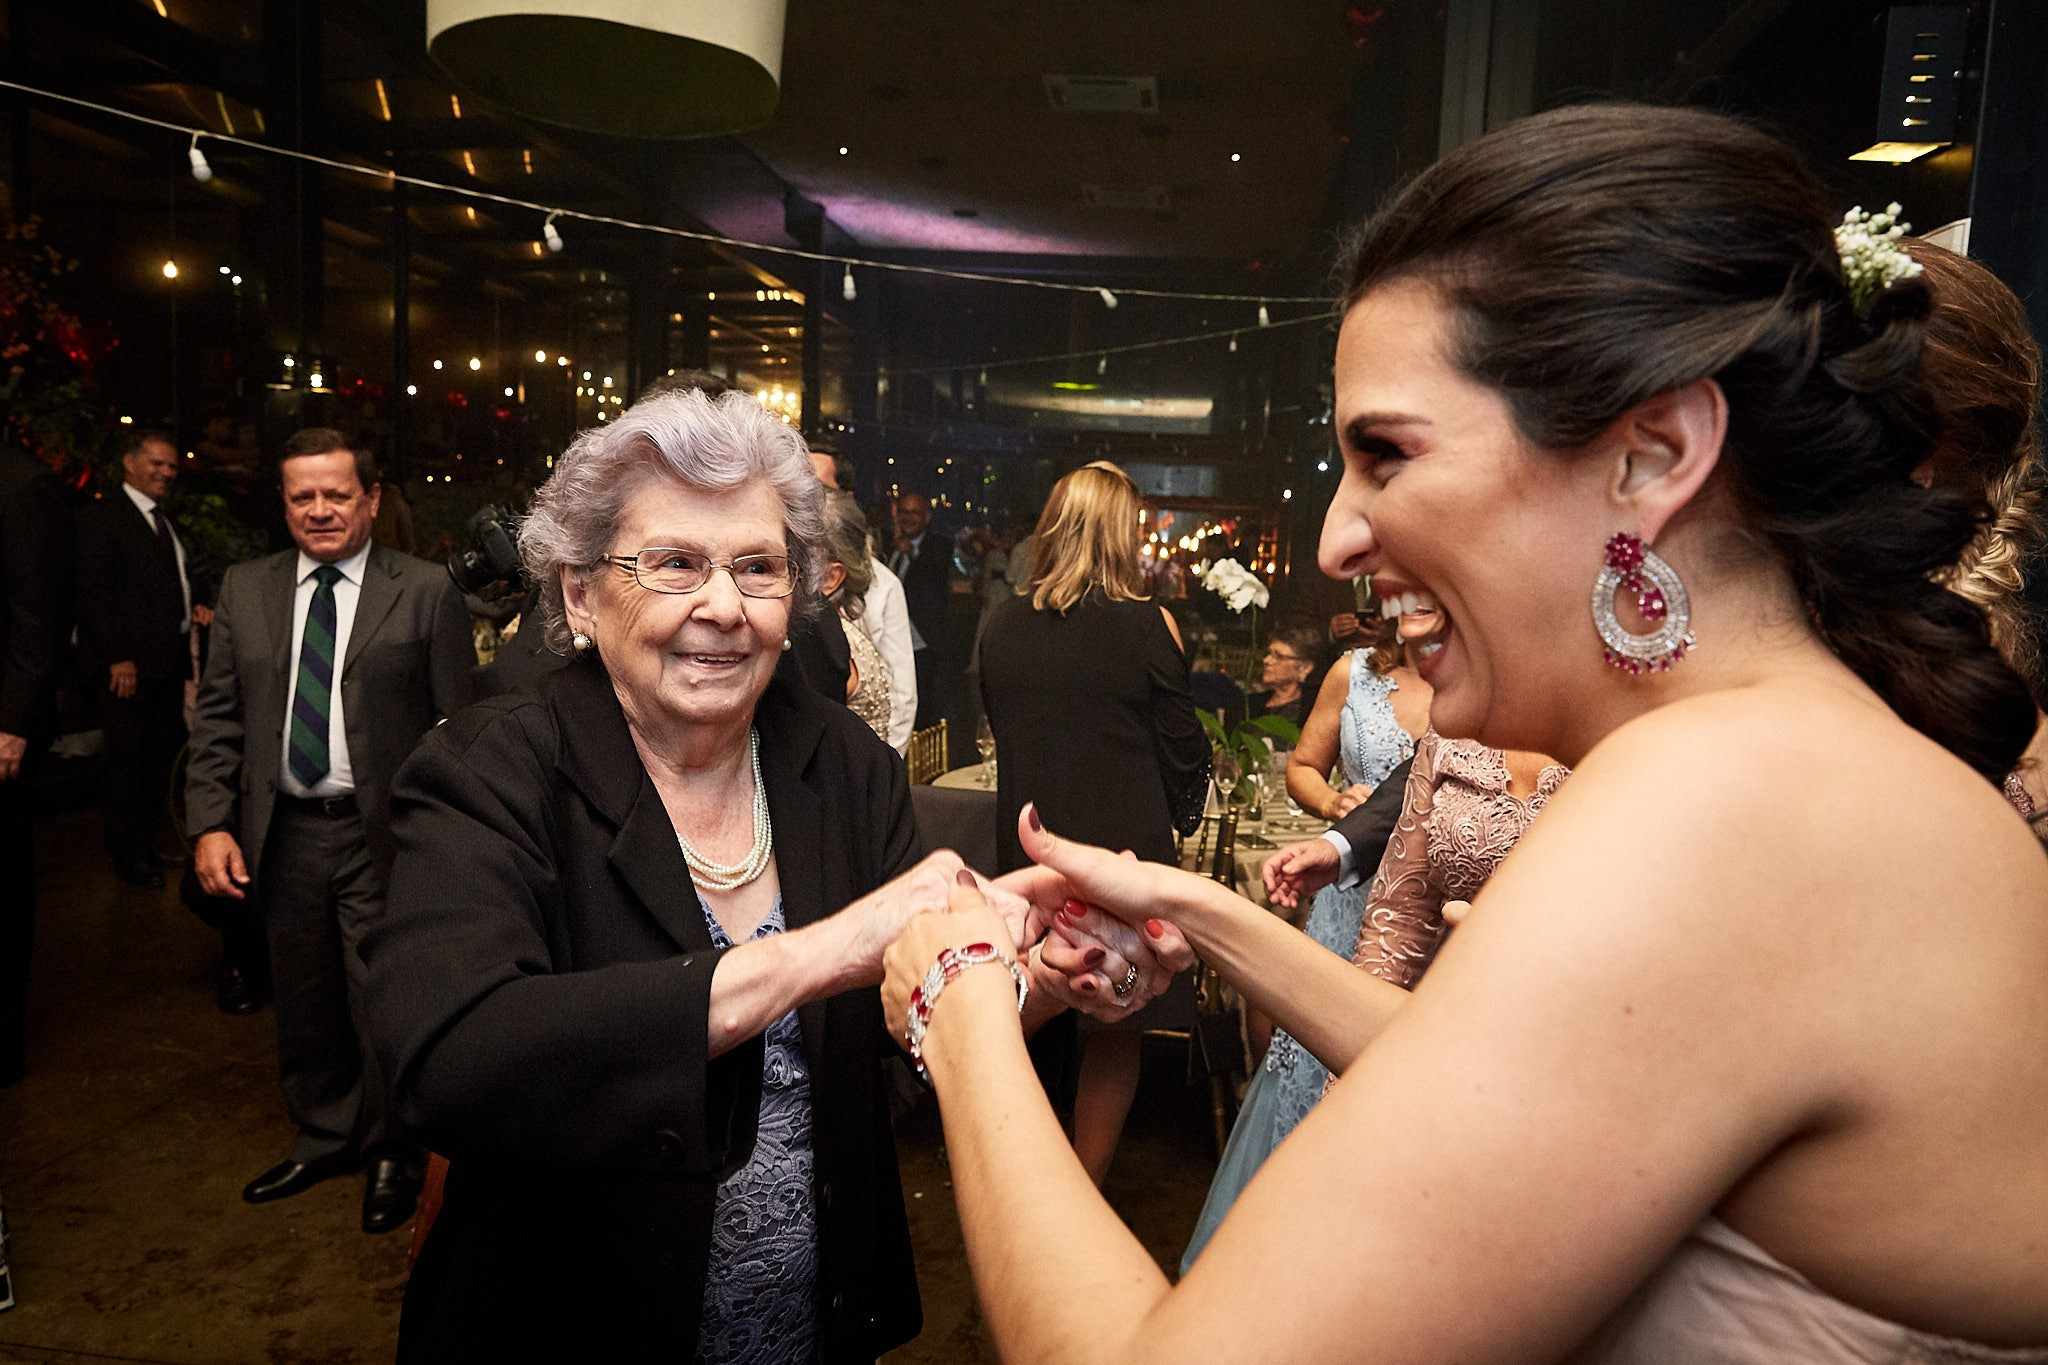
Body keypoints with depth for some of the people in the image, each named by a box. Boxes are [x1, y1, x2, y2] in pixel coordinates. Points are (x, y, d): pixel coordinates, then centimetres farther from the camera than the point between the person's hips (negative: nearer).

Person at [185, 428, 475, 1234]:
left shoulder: (426, 591, -5)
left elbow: (459, 722, -7)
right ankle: (323, 1139, 40)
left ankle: (391, 1156, 28)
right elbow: (218, 719, 8)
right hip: (284, 834, 4)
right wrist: (210, 823, -1)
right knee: (304, 1004, 18)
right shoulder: (244, 591, 8)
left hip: (384, 836, -4)